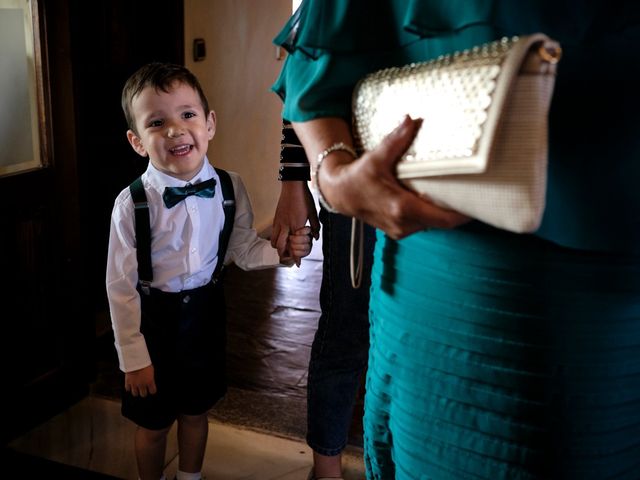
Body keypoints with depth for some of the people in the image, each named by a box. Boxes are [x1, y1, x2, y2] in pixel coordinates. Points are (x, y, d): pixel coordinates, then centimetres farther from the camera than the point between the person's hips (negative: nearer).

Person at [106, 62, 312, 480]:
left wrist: (283, 251, -21)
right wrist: (134, 357, -10)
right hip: (153, 318, -3)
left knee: (196, 410, 24)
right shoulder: (132, 203, -22)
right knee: (153, 423, 17)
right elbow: (121, 287, -14)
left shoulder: (230, 188, -13)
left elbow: (243, 249, 0)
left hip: (206, 310, 3)